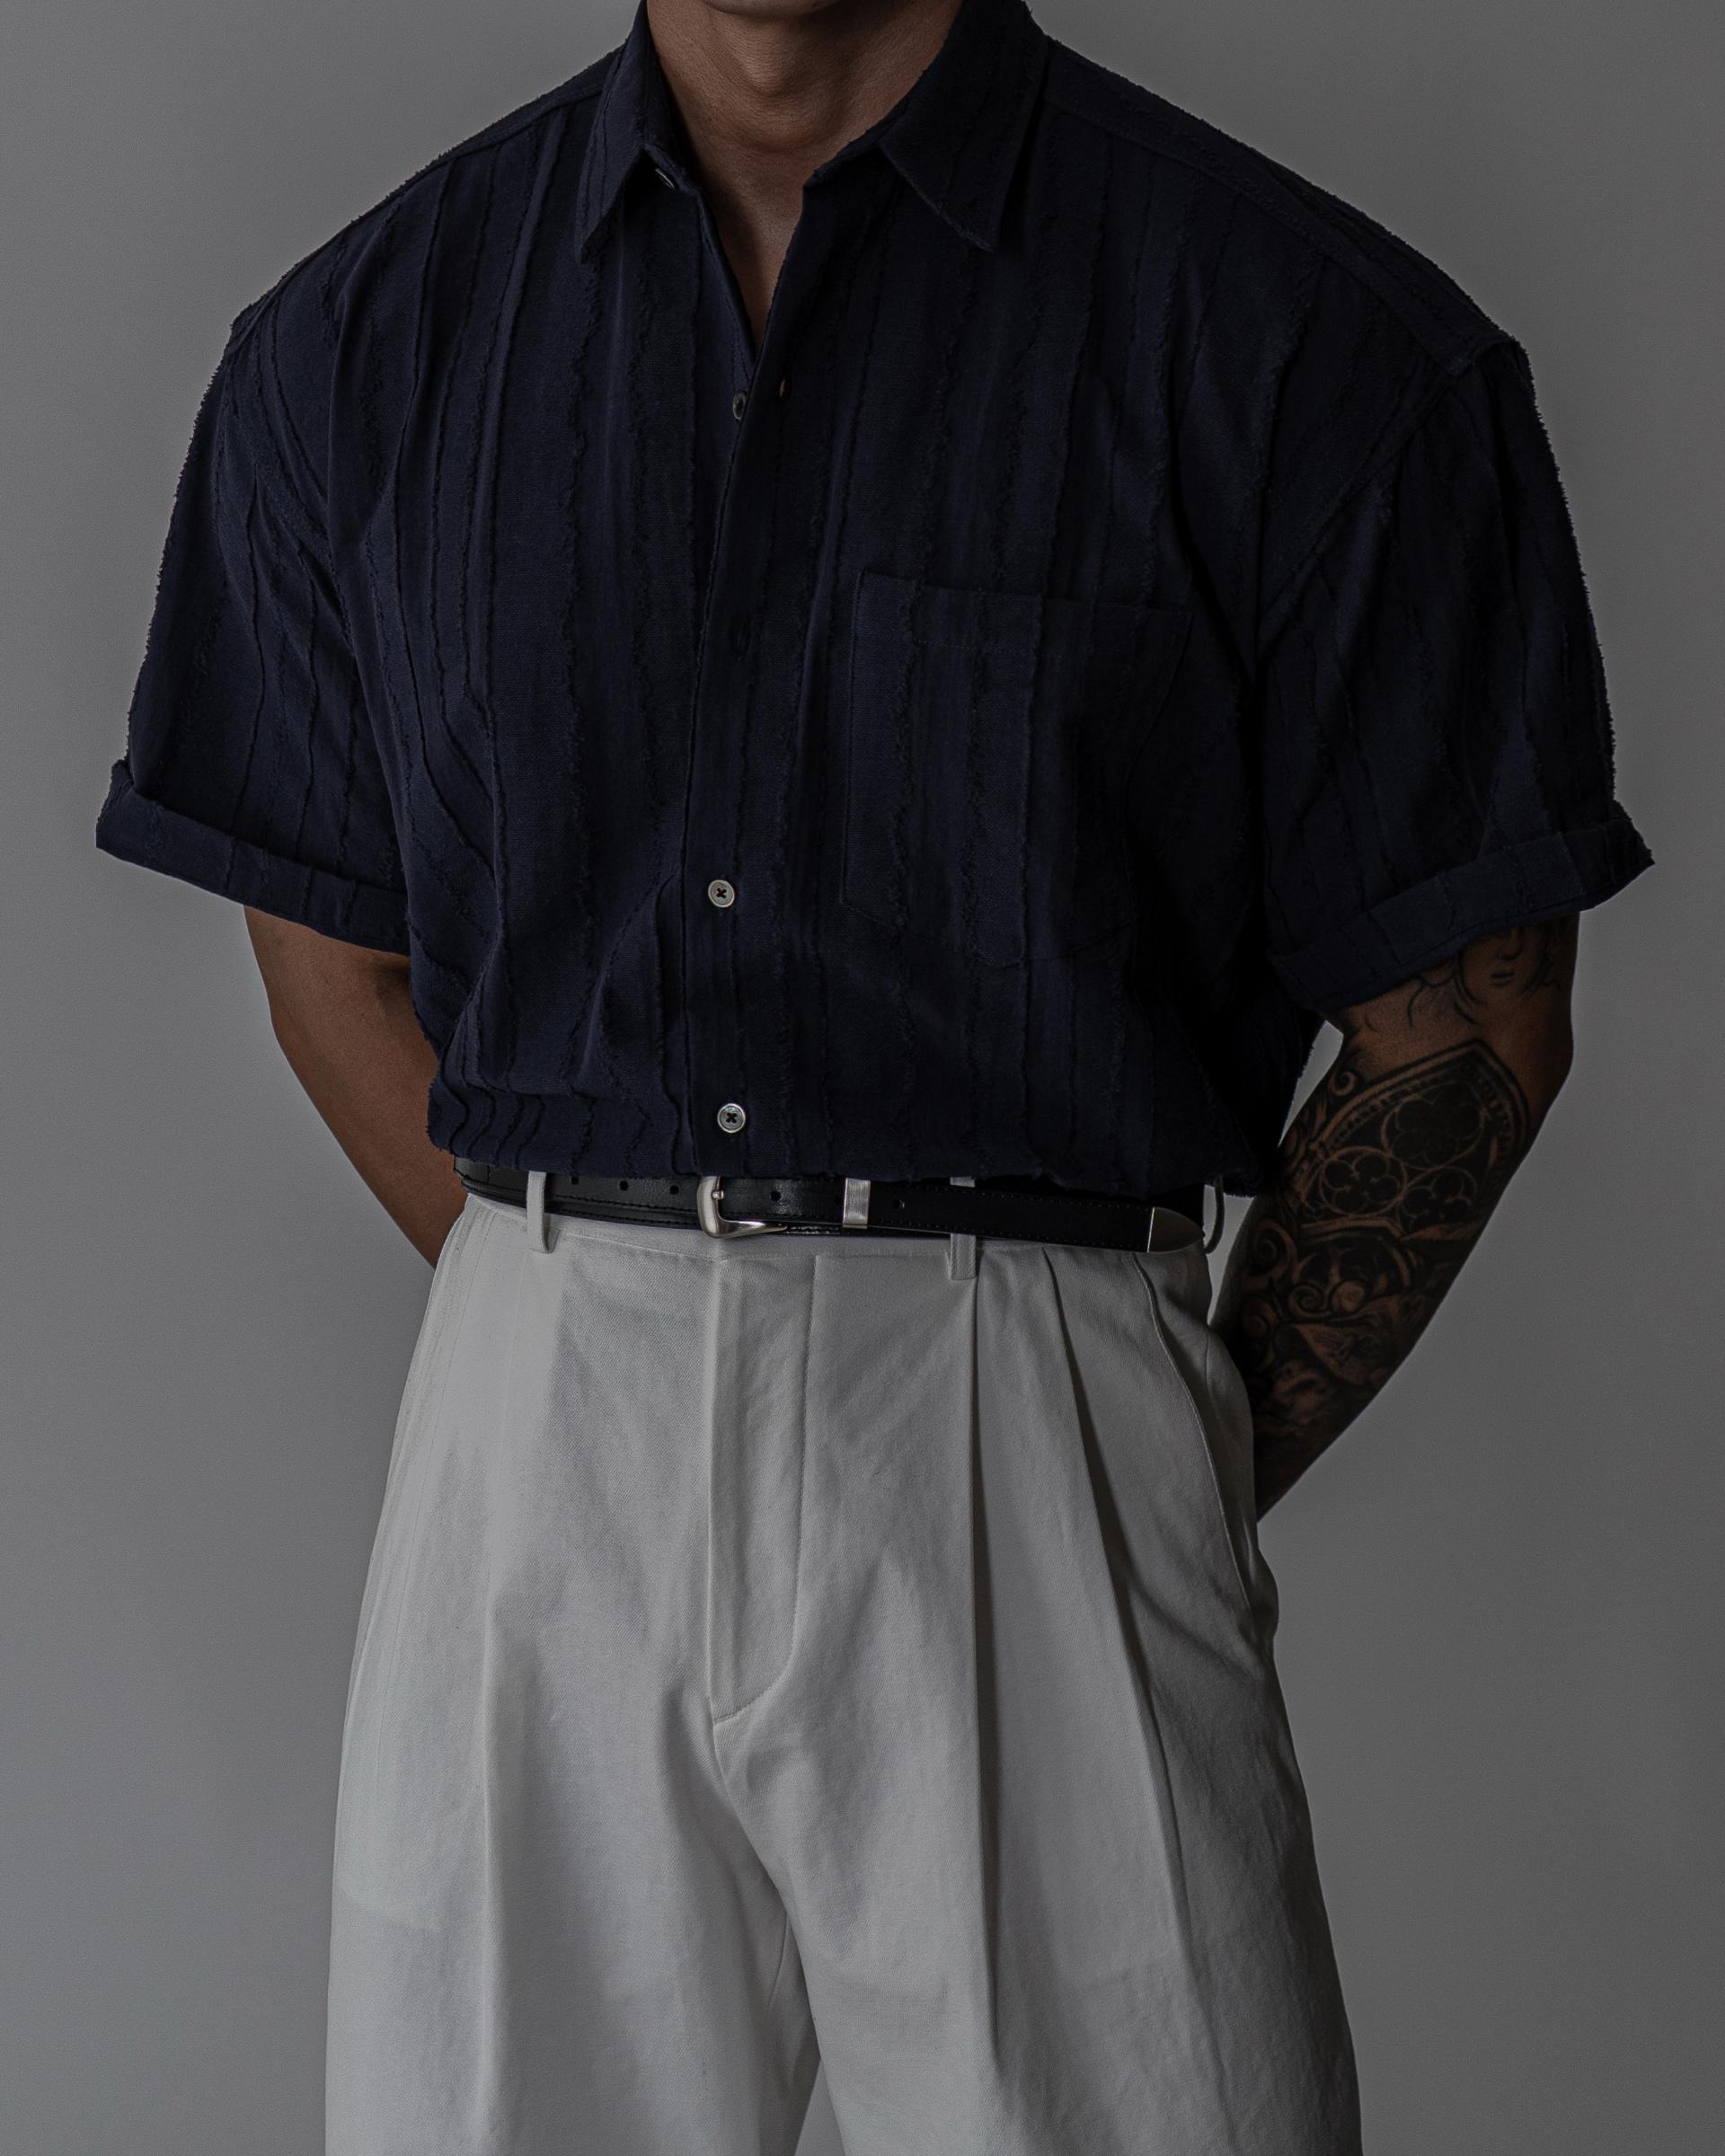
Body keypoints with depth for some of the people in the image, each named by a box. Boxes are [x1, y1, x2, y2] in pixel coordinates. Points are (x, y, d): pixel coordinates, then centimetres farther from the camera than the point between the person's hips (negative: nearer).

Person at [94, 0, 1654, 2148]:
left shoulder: (1309, 340, -3)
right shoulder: (356, 341, 7)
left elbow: (1464, 1023, 1)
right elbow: (336, 961, 13)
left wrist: (1184, 1484, 2)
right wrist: (610, 1356, 7)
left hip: (1032, 1451, -2)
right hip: (538, 1453, 3)